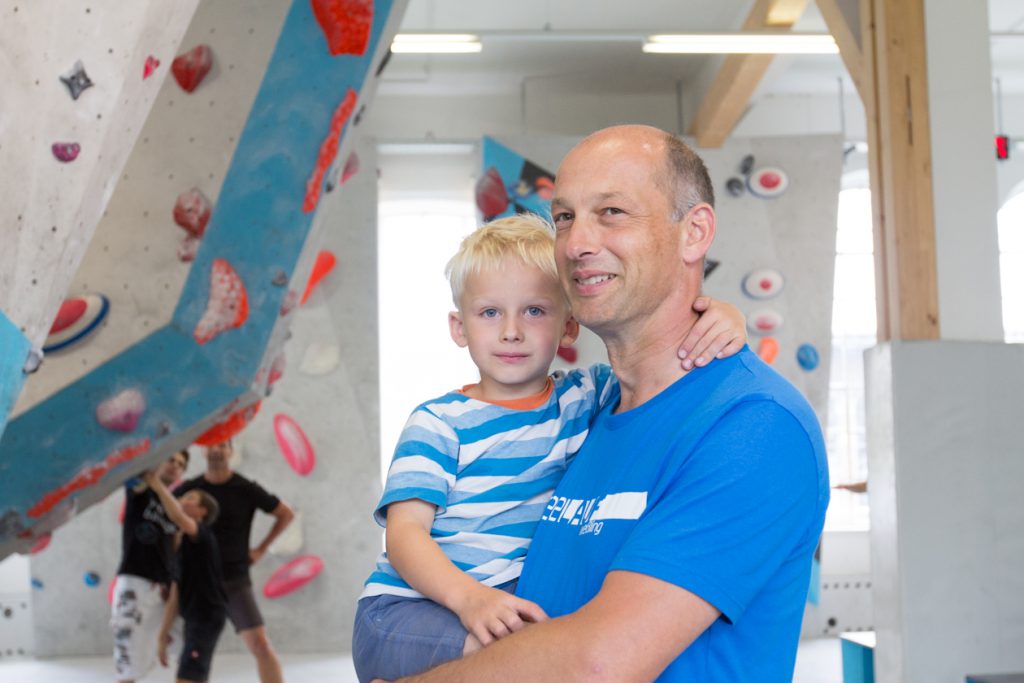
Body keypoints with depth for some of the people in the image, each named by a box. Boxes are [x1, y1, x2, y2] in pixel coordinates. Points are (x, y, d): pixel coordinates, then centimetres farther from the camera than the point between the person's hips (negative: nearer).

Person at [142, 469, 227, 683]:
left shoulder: (203, 535, -8)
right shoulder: (181, 547, 17)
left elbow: (178, 517, -31)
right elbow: (176, 594, 17)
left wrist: (157, 485, -26)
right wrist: (164, 633, 15)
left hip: (208, 617, -10)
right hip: (194, 618, 10)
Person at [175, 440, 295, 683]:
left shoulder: (246, 489, -4)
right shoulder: (189, 489, 1)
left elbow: (286, 514, 7)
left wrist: (261, 549, 3)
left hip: (235, 581, -2)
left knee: (260, 644, -13)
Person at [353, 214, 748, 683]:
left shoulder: (585, 398, 10)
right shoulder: (438, 422, 0)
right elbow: (405, 528, -8)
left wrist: (718, 319, -17)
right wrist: (469, 596, -28)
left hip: (526, 608, 4)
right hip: (411, 607, -4)